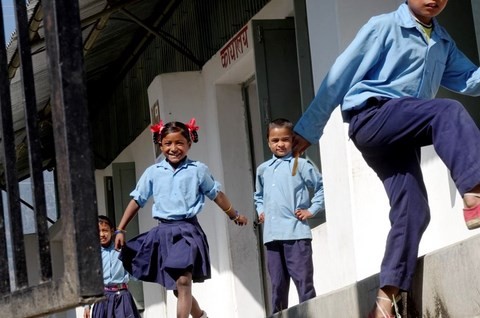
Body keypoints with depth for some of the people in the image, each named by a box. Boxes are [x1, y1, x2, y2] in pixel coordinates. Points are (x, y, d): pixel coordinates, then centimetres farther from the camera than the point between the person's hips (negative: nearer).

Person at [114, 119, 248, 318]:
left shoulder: (198, 170, 2)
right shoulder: (152, 172, 5)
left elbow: (216, 194, 14)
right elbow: (137, 200, 9)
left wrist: (234, 215, 23)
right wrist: (121, 230, 6)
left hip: (187, 230, -3)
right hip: (163, 231, 3)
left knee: (183, 282, -15)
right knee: (176, 286, 12)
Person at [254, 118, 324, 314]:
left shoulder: (300, 165, 0)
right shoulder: (262, 170, 15)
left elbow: (322, 187, 1)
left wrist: (312, 210, -4)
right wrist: (260, 211, 16)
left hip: (296, 233, -5)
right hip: (272, 235, 5)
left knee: (303, 280, -5)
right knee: (277, 284, 9)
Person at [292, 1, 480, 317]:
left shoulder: (444, 42, 20)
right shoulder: (384, 27, 1)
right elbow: (340, 77, 1)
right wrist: (308, 129, 1)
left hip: (403, 136, 7)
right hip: (373, 118, -7)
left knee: (413, 211, -10)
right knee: (448, 112, -29)